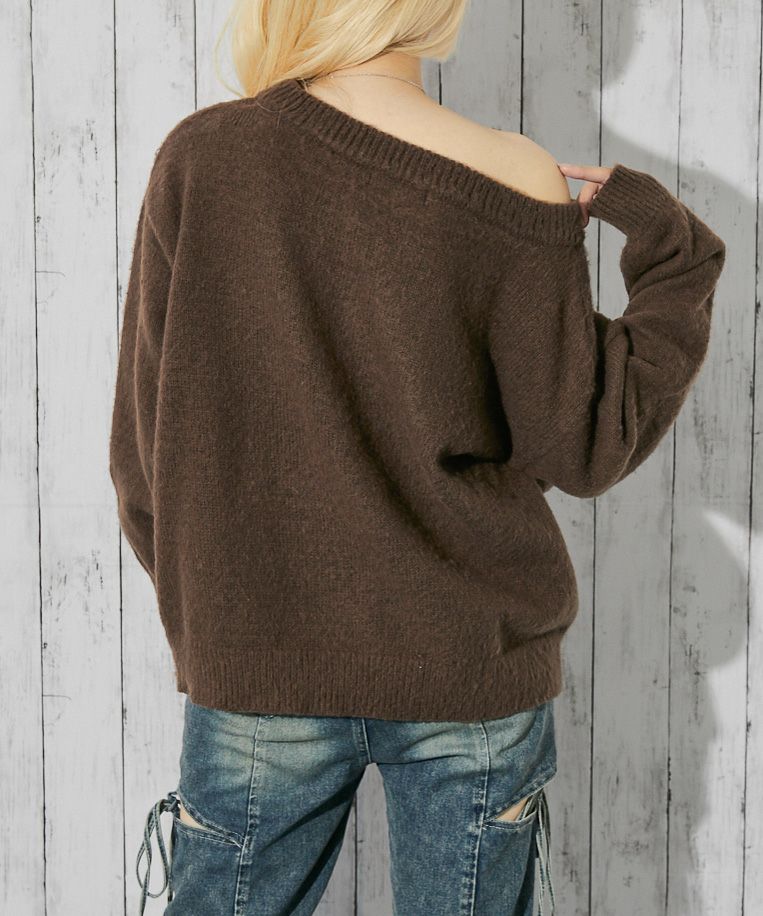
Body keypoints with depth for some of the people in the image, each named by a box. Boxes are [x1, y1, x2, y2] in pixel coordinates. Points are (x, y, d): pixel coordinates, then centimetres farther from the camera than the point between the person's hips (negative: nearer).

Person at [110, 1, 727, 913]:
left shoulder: (198, 159, -7)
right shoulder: (514, 185, -12)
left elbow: (146, 439, -1)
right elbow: (585, 447, -5)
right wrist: (676, 250, 2)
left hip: (254, 662, 1)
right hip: (472, 666, -1)